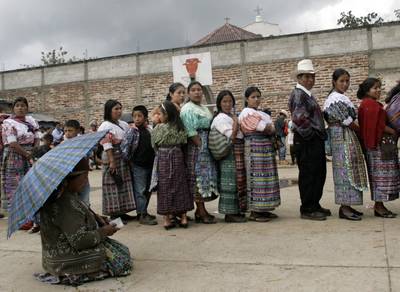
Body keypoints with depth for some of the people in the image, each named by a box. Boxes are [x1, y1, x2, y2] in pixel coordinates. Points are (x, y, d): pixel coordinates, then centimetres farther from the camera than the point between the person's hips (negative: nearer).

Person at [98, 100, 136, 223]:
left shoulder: (123, 124, 15)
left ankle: (121, 212, 19)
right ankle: (114, 214, 3)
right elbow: (107, 146, -17)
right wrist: (112, 162, -22)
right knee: (114, 185, -4)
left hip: (124, 159, 8)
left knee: (124, 184, 10)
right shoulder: (105, 126, -9)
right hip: (113, 159, -8)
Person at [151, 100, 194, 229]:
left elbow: (154, 144, 0)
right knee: (180, 185, 8)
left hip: (163, 159, -3)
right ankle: (183, 217, 10)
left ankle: (167, 218, 4)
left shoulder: (159, 128, -9)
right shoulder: (180, 127, 0)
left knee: (165, 186, 3)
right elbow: (183, 142, 5)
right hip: (177, 157, 3)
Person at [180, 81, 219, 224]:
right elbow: (190, 131, -17)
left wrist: (209, 147, 8)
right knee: (198, 176, -7)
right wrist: (201, 145, -19)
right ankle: (201, 212, -3)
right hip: (196, 146, -9)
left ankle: (200, 210, 16)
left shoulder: (204, 108, 19)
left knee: (206, 176, 9)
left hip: (207, 148, 9)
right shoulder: (187, 109, -8)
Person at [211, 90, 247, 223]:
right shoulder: (220, 118, -10)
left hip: (239, 152, 9)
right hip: (229, 153, -9)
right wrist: (236, 121, -10)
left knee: (238, 181, 11)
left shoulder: (232, 116, 18)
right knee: (231, 182, -6)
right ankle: (230, 213, 0)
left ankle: (236, 210, 20)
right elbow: (232, 136, -16)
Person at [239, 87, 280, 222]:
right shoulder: (247, 113, -6)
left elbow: (271, 129, 16)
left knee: (265, 178, 8)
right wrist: (270, 128, 2)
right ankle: (254, 212, -5)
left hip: (266, 147, 9)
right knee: (256, 178, -9)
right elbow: (265, 128, -16)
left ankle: (262, 209, 14)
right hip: (254, 146, -9)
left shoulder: (261, 113, 23)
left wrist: (269, 129, -4)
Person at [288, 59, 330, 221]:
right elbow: (299, 118, -24)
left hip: (316, 140, 10)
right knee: (307, 175, -3)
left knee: (319, 174, 15)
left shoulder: (308, 94, 19)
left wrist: (320, 134, 16)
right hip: (306, 141, -10)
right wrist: (310, 133, -15)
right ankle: (307, 209, 6)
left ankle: (315, 205, 26)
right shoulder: (298, 94, -12)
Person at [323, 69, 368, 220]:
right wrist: (361, 130, 1)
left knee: (347, 170, 10)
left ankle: (346, 205, 15)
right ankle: (344, 208, -5)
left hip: (348, 137, 10)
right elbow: (347, 121, -13)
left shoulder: (340, 97, 19)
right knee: (345, 169, -9)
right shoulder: (337, 98, -13)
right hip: (343, 137, -10)